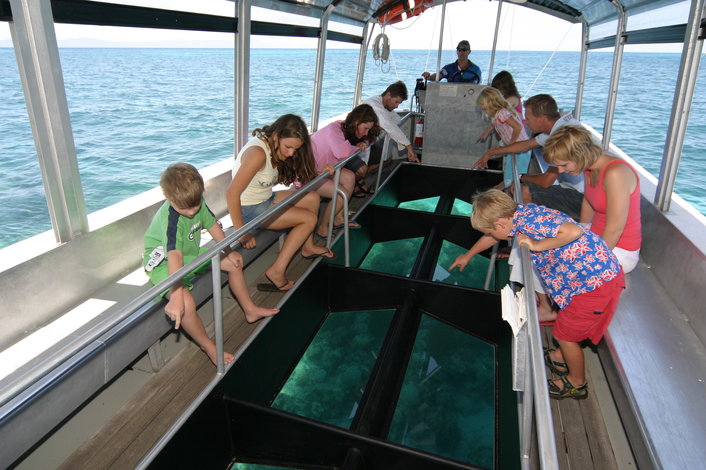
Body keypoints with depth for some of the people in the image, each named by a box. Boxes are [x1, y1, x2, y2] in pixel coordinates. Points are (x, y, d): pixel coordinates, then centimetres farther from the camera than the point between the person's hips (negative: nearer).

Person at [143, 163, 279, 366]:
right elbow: (174, 258, -46)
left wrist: (229, 252, 8)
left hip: (191, 253, 8)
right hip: (163, 262, -8)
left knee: (234, 263, 10)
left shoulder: (197, 202, -12)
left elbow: (212, 225, 6)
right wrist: (177, 297, -54)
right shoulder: (170, 219, -35)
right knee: (187, 304, -32)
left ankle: (250, 310, 28)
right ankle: (208, 346, -6)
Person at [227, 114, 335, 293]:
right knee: (310, 219, -11)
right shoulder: (258, 153, -27)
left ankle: (307, 247, 23)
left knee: (313, 198, 8)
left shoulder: (274, 148, 1)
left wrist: (321, 174, 0)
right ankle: (276, 272, -9)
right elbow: (232, 193, -31)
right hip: (249, 209, -9)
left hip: (266, 198, 9)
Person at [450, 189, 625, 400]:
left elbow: (574, 231, -38)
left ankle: (576, 383, 31)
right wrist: (468, 255, 35)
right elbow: (492, 236, 22)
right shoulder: (518, 214, 4)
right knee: (566, 320, 29)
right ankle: (561, 358, 53)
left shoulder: (531, 221, -25)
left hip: (597, 282, -9)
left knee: (564, 334, 9)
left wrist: (536, 246, -26)